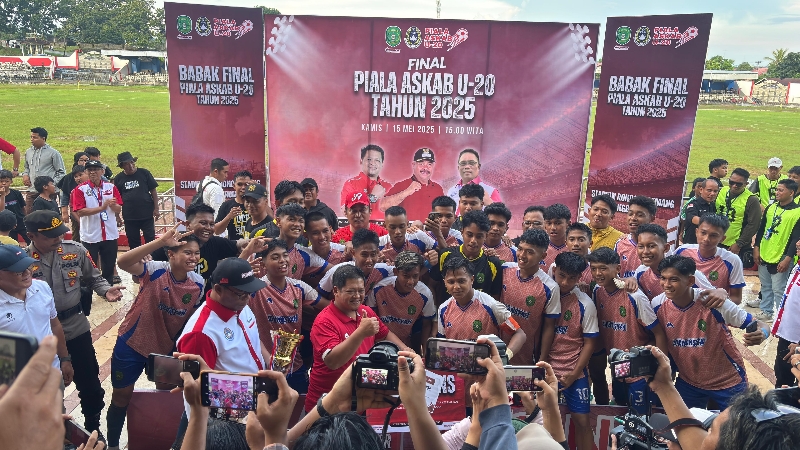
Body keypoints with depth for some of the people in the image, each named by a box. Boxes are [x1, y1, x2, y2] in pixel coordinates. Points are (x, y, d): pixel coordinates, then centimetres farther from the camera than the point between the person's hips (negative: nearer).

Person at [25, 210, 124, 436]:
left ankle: (93, 428, 37)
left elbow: (93, 278, 2)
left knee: (89, 382, 14)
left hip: (76, 327, 2)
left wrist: (106, 290, -18)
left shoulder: (75, 251, -8)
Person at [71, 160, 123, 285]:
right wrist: (101, 208, -23)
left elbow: (118, 209, 4)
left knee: (109, 268, 14)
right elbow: (80, 212, -14)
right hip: (90, 236, -3)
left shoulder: (111, 187, 5)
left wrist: (113, 205, -19)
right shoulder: (80, 189, -5)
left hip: (110, 235, 3)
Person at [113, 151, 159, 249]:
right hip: (129, 217, 2)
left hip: (147, 215, -2)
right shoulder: (118, 179, 3)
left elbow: (153, 191, 0)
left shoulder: (144, 173, -3)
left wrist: (156, 208, -4)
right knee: (133, 243, 12)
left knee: (150, 239, 2)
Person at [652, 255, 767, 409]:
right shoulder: (658, 305, -15)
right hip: (688, 383, 3)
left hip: (728, 383, -2)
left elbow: (761, 326, -18)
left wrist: (760, 334, -40)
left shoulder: (713, 303, -24)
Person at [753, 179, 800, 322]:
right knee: (765, 286, 17)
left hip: (781, 259, -6)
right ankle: (766, 311, 30)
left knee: (779, 290, 0)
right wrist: (756, 248, 7)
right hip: (764, 255, 6)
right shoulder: (771, 207, 5)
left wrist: (787, 259, -15)